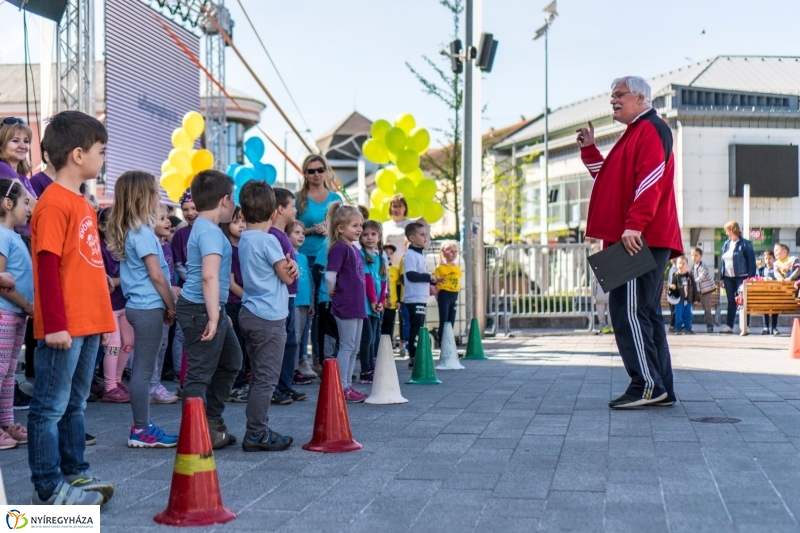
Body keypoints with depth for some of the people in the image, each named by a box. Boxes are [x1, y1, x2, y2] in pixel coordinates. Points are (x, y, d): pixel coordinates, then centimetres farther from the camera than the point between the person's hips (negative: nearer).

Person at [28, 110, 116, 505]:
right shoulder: (54, 203, -13)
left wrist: (105, 316, 19)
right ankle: (47, 488, 5)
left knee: (74, 404, 16)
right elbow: (48, 266, -17)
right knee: (51, 407, -1)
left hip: (88, 324, 9)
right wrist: (55, 324, -20)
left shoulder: (82, 203, 15)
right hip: (63, 328, -9)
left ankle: (75, 474, 25)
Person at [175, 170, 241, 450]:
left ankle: (213, 421, 29)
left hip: (210, 309, 11)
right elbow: (209, 275, -28)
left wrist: (219, 312, 27)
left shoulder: (204, 228, 16)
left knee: (231, 360, 21)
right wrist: (213, 316, -29)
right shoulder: (210, 231, -17)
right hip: (201, 310, -11)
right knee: (201, 372, -4)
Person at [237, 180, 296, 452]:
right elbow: (288, 277, -9)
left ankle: (257, 431, 19)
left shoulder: (244, 240, 12)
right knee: (266, 378, -5)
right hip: (269, 317, -9)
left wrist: (287, 264, -8)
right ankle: (257, 434, -3)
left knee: (259, 376, 14)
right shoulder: (268, 240, -14)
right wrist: (290, 265, 10)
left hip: (250, 314, 9)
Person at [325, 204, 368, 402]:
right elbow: (330, 275, -24)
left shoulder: (354, 249, 13)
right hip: (345, 306, -9)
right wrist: (332, 291, -9)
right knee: (347, 347, -4)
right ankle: (342, 388, 2)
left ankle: (348, 386, 20)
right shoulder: (339, 248, -14)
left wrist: (361, 301, 12)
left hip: (357, 305, 9)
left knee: (354, 348, 13)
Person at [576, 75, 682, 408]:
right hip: (636, 240, 11)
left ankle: (646, 385, -12)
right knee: (645, 313, 10)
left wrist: (634, 225, -27)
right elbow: (609, 178, 27)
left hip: (640, 240, -11)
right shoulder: (633, 135, 26)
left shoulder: (650, 129, -6)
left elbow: (651, 180, -19)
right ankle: (661, 389, 12)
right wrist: (589, 150, 17)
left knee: (628, 311, -13)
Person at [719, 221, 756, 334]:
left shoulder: (745, 244, -6)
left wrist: (750, 278, -13)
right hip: (728, 278, 6)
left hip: (741, 277, -6)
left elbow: (751, 261, -8)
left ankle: (746, 326, 5)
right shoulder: (726, 244, 12)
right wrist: (722, 277, 12)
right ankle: (729, 325, 10)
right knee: (731, 302, 8)